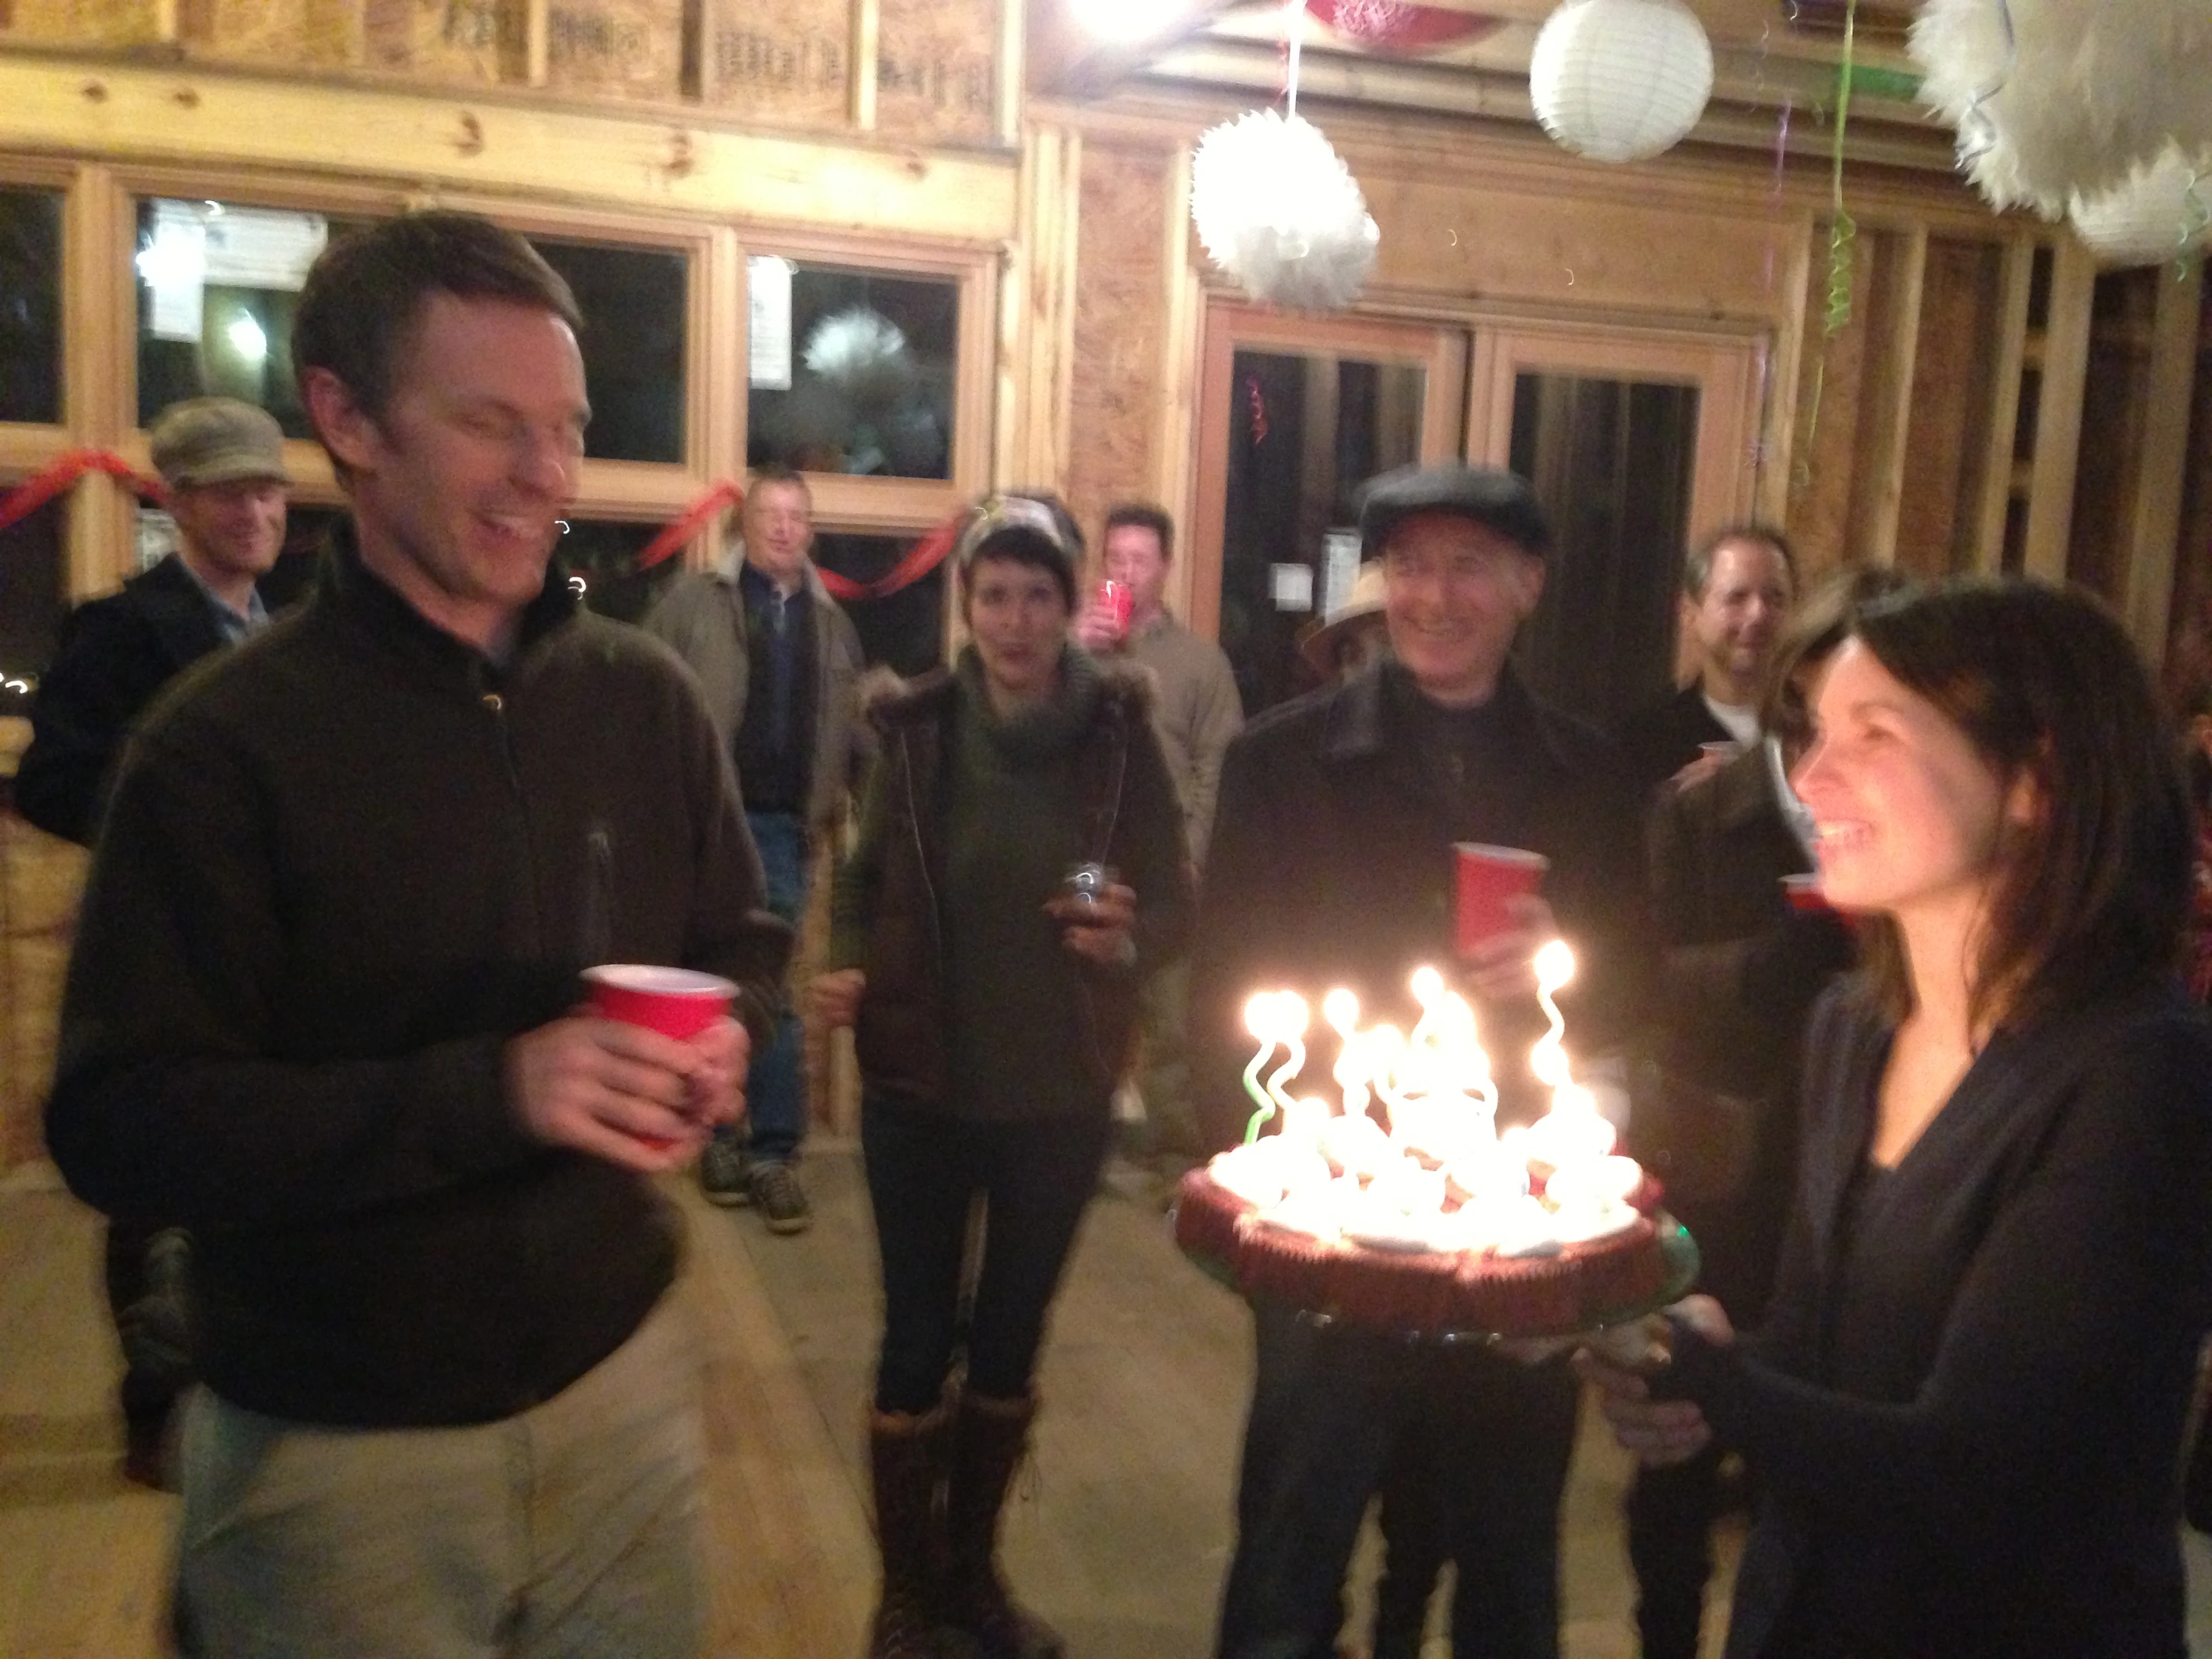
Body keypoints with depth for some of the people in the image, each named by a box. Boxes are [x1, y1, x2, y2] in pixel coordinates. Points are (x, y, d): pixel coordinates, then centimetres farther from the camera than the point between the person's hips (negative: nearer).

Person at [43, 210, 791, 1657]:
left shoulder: (646, 698, 0)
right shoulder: (226, 745, -13)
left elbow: (743, 941, 11)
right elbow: (121, 1125, -17)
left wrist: (720, 1045, -12)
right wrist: (486, 1092, -28)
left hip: (623, 1379, 4)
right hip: (336, 1444, -3)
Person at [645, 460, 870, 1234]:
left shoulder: (832, 625, 13)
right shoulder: (694, 600, 2)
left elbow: (850, 726, 19)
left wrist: (843, 796, 7)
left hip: (783, 827, 2)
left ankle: (773, 1151, 11)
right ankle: (718, 1137, 19)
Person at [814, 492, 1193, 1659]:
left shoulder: (1119, 732, -8)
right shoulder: (918, 728, -6)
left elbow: (1175, 905, -4)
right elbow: (866, 880, 4)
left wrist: (1129, 940, -25)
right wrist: (848, 970, -14)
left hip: (1060, 1101, 1)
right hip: (920, 1091, -1)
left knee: (1011, 1341, 17)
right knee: (918, 1344, 7)